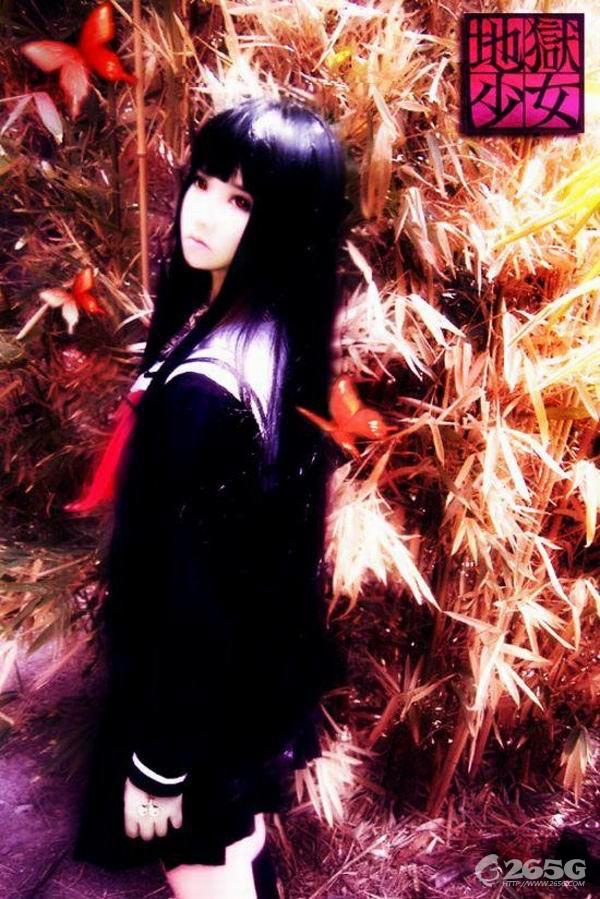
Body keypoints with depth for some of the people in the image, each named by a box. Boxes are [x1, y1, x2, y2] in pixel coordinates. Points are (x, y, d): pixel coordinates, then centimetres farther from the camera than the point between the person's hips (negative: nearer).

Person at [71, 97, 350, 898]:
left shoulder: (206, 389, -32)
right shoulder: (279, 338, -4)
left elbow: (192, 588, -26)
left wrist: (158, 762, -14)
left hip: (202, 682, -8)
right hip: (260, 660, 8)